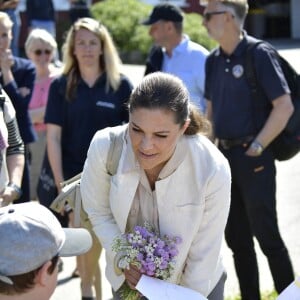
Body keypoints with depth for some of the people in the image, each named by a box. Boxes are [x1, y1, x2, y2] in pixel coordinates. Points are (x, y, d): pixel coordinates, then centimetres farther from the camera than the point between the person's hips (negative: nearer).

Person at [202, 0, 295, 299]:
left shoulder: (258, 54, -12)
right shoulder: (213, 61, 9)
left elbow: (284, 107, -15)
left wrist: (257, 148, -15)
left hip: (253, 158, -7)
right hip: (224, 156, 7)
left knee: (267, 236, -2)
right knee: (236, 239, 12)